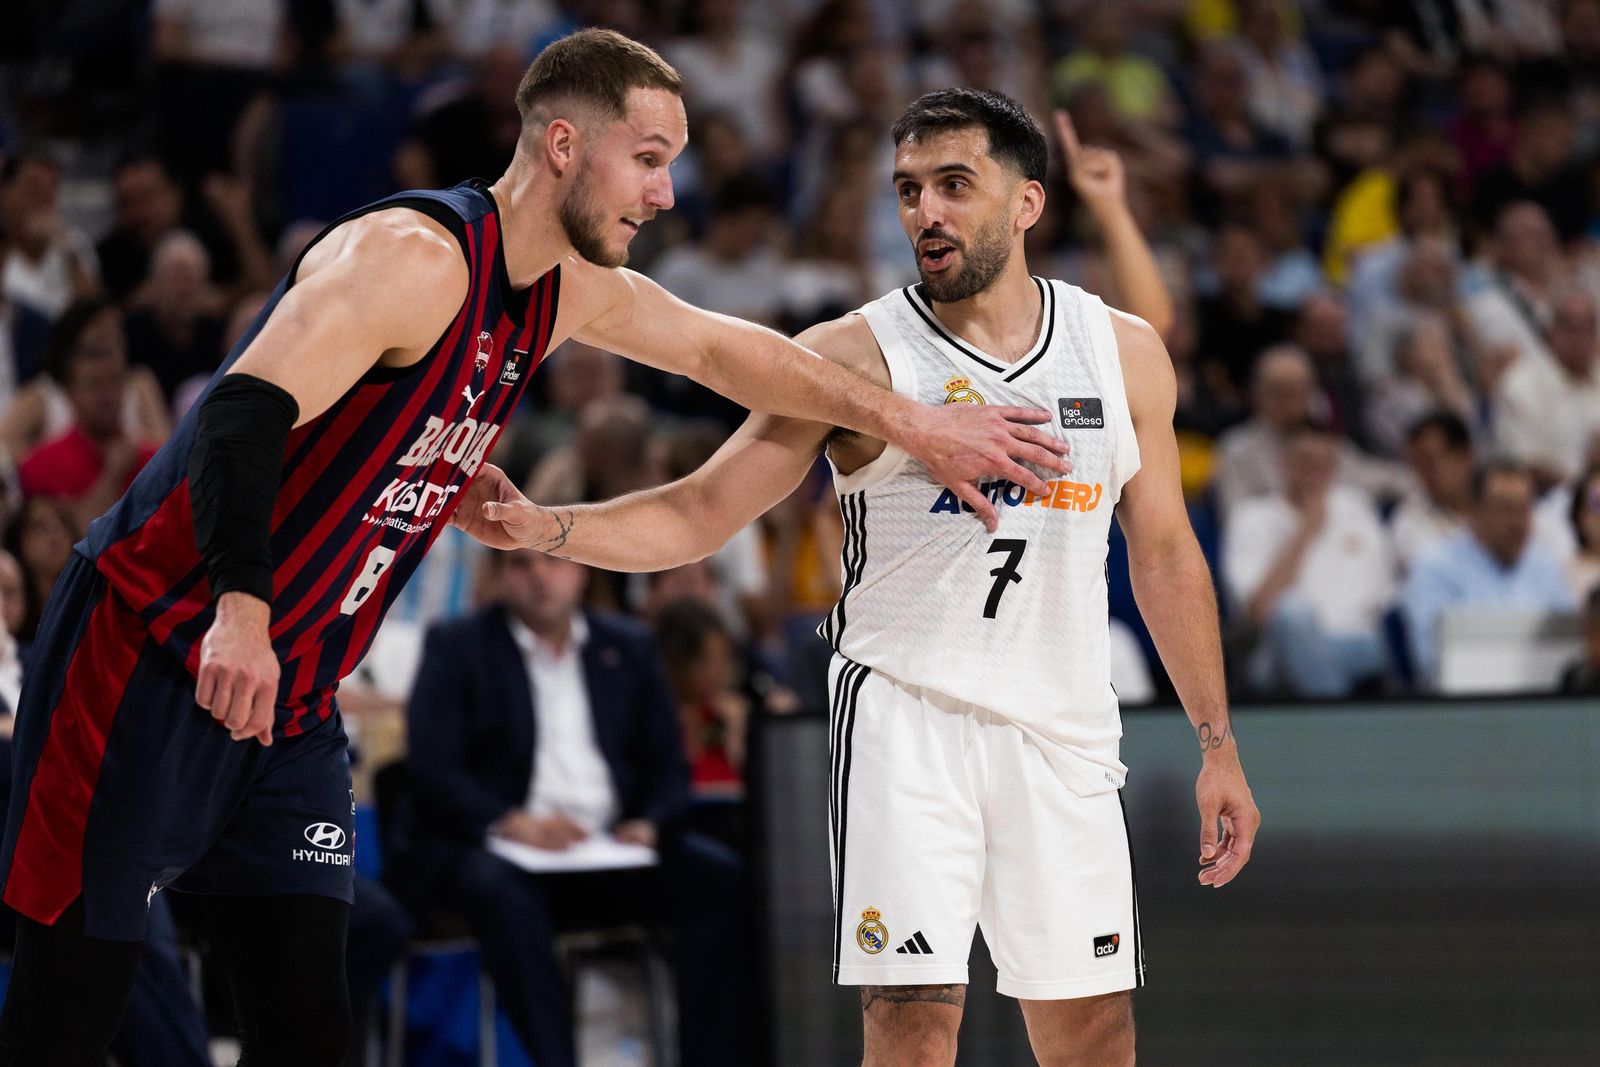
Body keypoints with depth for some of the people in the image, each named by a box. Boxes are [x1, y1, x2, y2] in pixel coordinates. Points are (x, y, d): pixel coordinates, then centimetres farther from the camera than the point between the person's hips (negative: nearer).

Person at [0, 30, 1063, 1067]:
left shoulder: (572, 292, 9)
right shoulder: (414, 259, -19)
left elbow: (725, 349, 24)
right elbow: (246, 413, -30)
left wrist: (915, 424, 24)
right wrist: (241, 607, -44)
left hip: (290, 703, 9)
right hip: (158, 661, -9)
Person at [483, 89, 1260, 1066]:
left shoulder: (1127, 352, 7)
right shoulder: (852, 356, -3)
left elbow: (1165, 556, 14)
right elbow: (700, 516, -4)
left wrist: (1218, 745, 12)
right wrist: (548, 528, -20)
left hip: (1065, 731, 3)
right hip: (908, 719, -3)